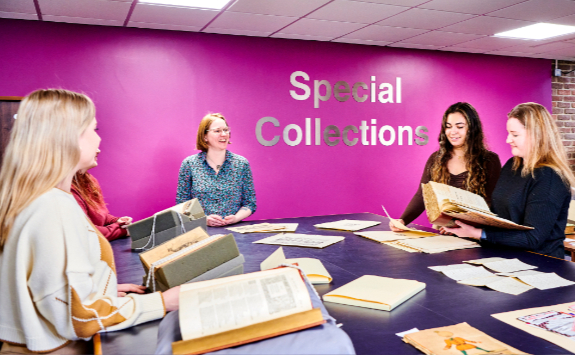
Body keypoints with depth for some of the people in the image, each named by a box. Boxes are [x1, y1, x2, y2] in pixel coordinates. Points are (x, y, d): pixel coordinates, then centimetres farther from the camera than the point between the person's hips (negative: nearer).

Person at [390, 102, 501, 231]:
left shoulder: (489, 160, 2)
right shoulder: (436, 159, 13)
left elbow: (491, 204, -4)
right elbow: (421, 196, 6)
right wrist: (403, 220, -13)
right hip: (441, 232, 3)